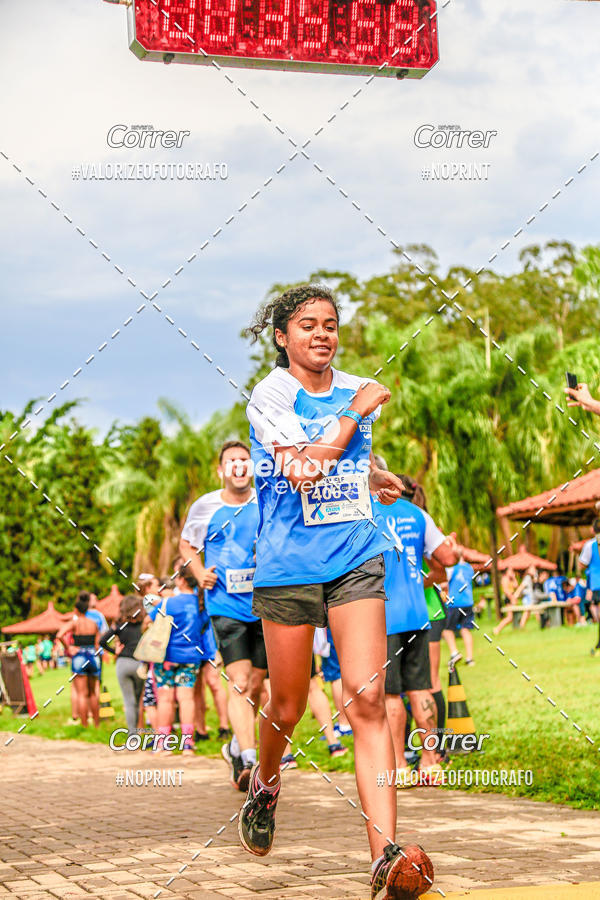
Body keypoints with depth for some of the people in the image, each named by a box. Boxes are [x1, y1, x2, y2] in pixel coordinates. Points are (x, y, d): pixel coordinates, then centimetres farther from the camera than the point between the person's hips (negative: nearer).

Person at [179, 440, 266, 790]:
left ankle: (237, 746, 34)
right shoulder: (205, 507, 2)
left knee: (256, 685, 11)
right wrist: (199, 572, 1)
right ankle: (249, 760, -22)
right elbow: (187, 543, 19)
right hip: (226, 606, -2)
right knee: (239, 683, -16)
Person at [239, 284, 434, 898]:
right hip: (288, 564, -3)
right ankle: (265, 783, 43)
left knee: (367, 700, -12)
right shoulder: (270, 395, -5)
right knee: (288, 708, 8)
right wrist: (354, 414, -11)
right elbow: (303, 469, -19)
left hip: (356, 560, 3)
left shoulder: (358, 389, 12)